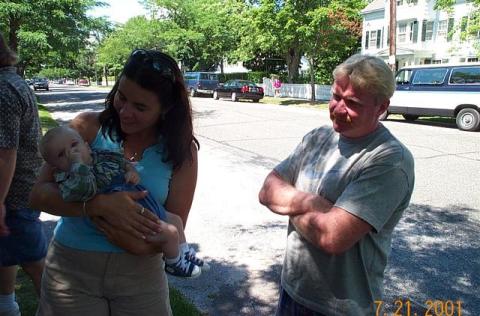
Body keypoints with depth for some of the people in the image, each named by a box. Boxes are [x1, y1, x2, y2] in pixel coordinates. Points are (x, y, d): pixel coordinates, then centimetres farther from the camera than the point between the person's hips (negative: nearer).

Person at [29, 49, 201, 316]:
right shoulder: (88, 127, -9)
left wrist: (143, 244, -26)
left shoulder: (181, 151, -7)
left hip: (140, 273, 1)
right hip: (72, 268, 0)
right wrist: (99, 205, -28)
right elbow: (39, 193, -12)